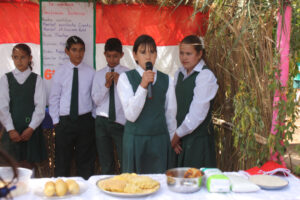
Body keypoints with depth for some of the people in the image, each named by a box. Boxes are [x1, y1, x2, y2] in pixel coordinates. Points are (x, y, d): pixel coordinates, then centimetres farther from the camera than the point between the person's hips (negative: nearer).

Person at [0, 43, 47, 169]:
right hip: (12, 131, 1)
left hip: (31, 130, 0)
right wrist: (10, 129, -11)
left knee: (28, 166, 3)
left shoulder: (37, 80, 4)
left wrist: (31, 128, -12)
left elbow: (40, 106, -3)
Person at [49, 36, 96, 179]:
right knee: (62, 162, 6)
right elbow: (53, 99, 4)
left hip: (85, 120, 0)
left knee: (86, 161, 9)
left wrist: (94, 118, 2)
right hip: (65, 121, 0)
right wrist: (56, 120, 1)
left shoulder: (90, 72, 1)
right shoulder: (60, 72, 1)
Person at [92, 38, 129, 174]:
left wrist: (119, 83, -15)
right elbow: (96, 100, 3)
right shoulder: (99, 74, 8)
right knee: (106, 164, 13)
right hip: (102, 122, 3)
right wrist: (106, 85, -10)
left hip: (120, 122, -3)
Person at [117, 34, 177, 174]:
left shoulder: (166, 80, 5)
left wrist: (173, 140, 18)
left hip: (160, 139, 2)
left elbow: (170, 114, 13)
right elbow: (131, 115, -13)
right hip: (135, 139, -2)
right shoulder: (125, 78, -3)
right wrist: (143, 86, -21)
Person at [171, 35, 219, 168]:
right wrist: (173, 133, -1)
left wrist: (178, 134, -8)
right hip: (180, 138, 6)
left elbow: (197, 113, -16)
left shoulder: (205, 76, -12)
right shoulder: (179, 74, 10)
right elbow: (173, 106, 7)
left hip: (198, 138, -6)